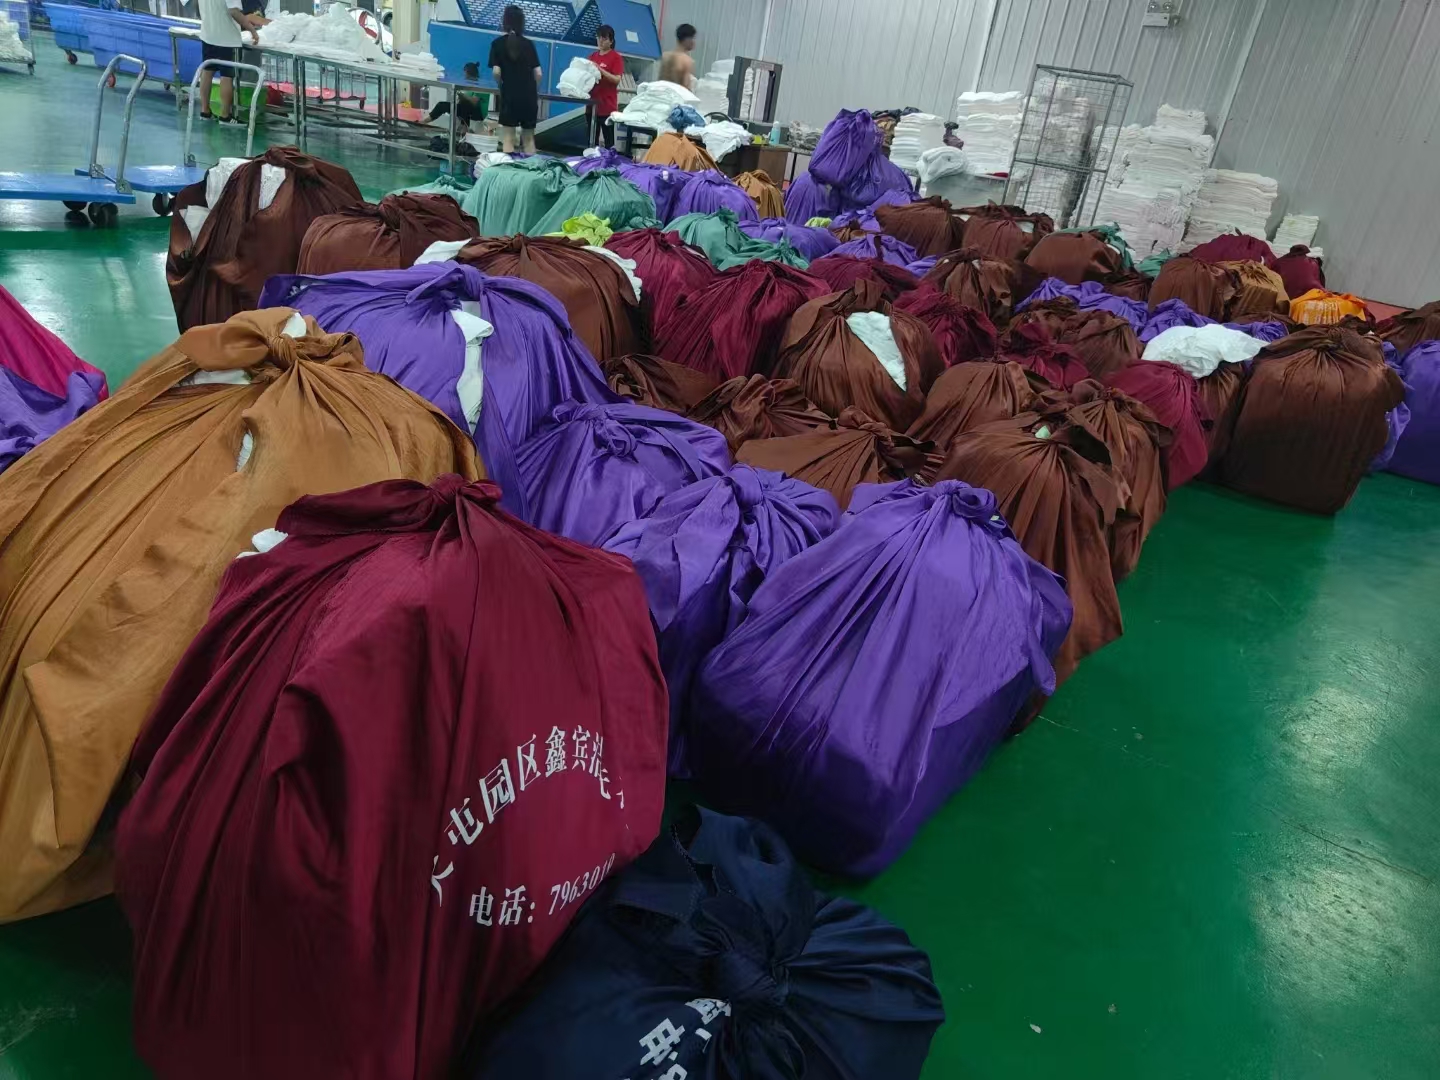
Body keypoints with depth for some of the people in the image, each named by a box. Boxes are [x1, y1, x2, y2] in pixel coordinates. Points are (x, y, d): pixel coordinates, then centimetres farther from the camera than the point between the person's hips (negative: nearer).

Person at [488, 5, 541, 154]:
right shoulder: (529, 43, 6)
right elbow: (538, 73, 2)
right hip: (529, 95, 3)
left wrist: (501, 84, 12)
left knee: (508, 138, 0)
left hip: (510, 95, -3)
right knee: (529, 138, 12)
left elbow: (496, 72, -8)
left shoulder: (498, 43, 0)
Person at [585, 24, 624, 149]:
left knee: (609, 140, -4)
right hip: (592, 103, 6)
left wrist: (600, 69, -20)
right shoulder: (593, 56, 13)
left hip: (607, 105, -6)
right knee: (592, 139, 10)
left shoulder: (616, 57, -3)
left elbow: (616, 80, -12)